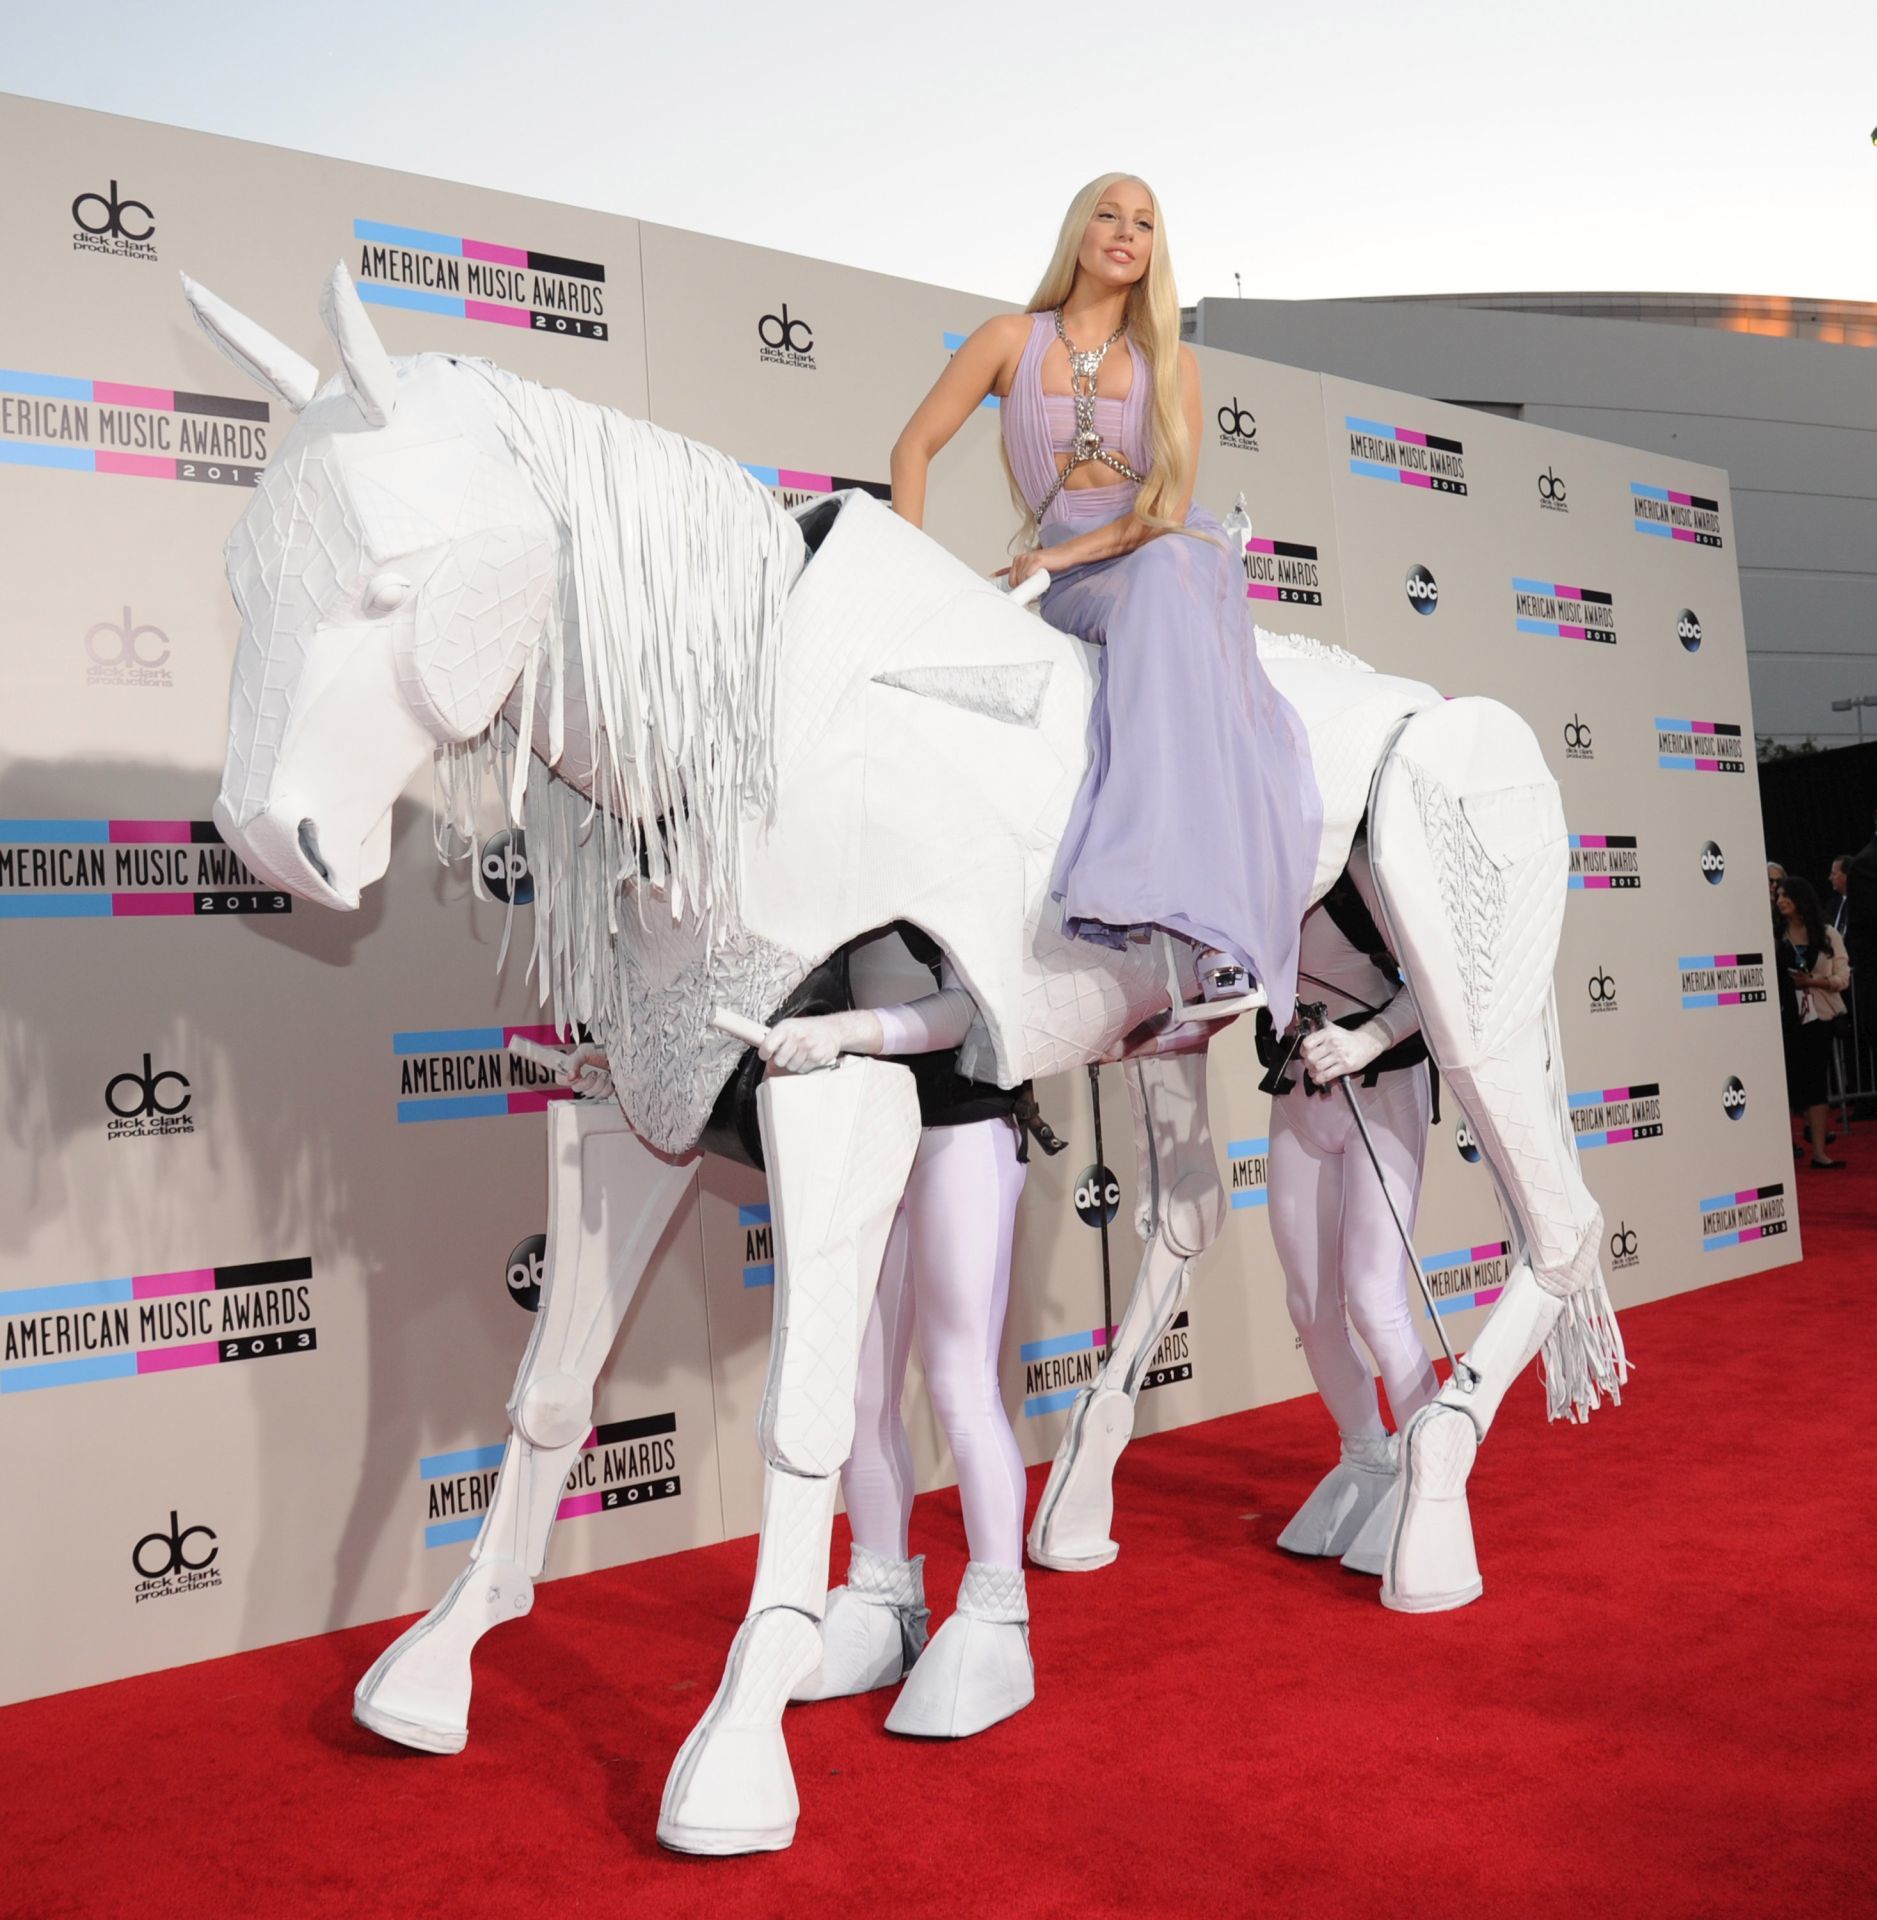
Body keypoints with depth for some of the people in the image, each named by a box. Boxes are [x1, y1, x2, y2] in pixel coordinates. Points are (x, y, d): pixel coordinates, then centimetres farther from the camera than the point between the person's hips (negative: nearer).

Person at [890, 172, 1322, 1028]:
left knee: (1163, 581, -37)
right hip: (1070, 583, 0)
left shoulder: (1171, 364, 12)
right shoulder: (1013, 340, 11)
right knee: (1158, 612, -36)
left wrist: (1063, 552, -12)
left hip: (1176, 553, 1)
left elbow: (1169, 505, 0)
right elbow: (914, 447, 9)